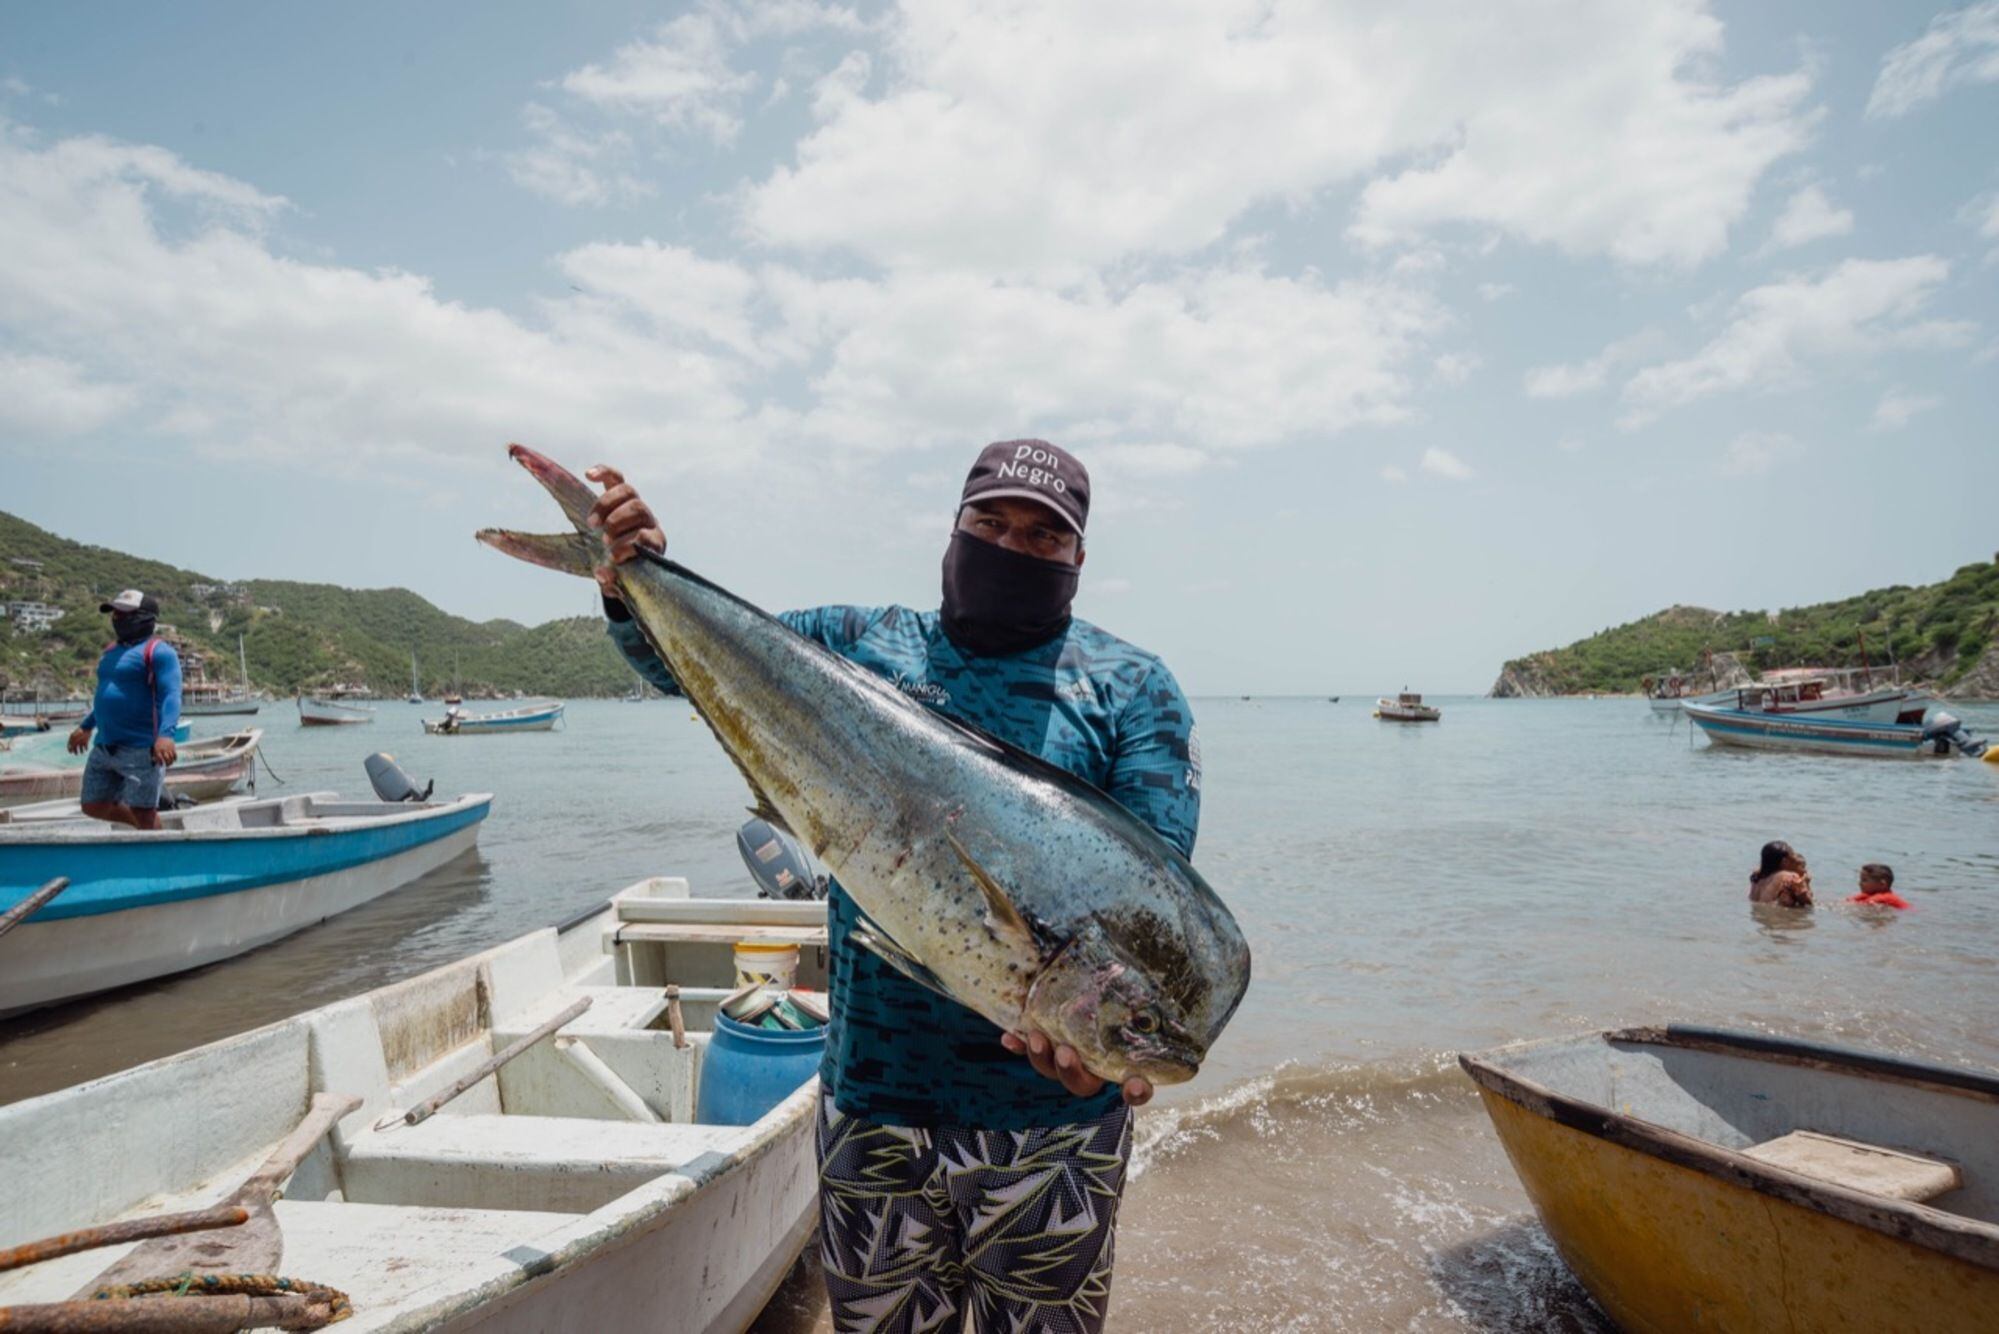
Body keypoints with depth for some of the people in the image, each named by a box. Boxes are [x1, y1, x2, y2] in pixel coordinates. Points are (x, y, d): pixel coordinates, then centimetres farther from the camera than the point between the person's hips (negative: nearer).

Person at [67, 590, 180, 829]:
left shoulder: (158, 652, -11)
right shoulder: (111, 650, 16)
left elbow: (171, 696, -22)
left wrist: (166, 734, -35)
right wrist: (86, 727, 36)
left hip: (141, 749, -9)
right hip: (103, 747, 9)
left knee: (143, 814, -5)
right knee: (94, 806, 13)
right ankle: (151, 827, 30)